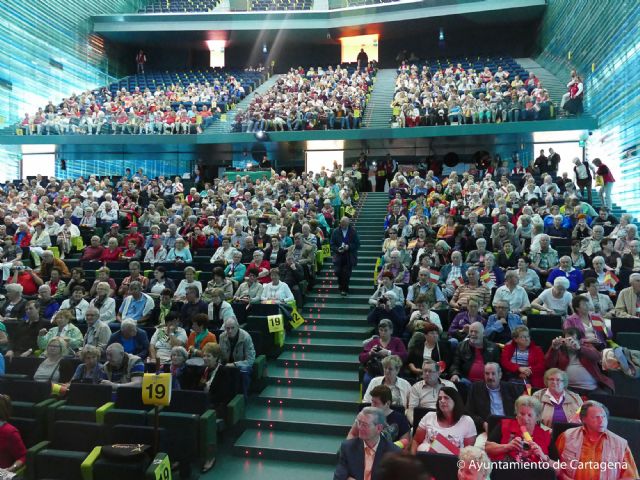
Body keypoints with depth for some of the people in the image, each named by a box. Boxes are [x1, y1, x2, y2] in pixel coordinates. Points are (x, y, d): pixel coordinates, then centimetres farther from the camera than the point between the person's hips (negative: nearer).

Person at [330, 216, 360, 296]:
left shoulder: (353, 231, -1)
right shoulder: (335, 232, 2)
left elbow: (357, 244, -2)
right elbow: (332, 244, 3)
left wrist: (349, 247, -17)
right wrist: (337, 249, -16)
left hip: (349, 257, -1)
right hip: (338, 256, 1)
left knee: (347, 274, 1)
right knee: (338, 271, -8)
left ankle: (344, 289, 19)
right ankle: (341, 285, 21)